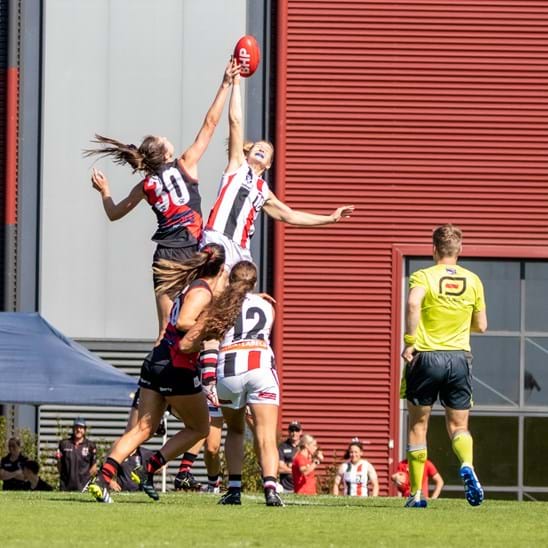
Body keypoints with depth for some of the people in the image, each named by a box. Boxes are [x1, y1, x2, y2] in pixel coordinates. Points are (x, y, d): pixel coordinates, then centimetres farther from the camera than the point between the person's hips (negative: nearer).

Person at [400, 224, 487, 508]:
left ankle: (417, 492, 9)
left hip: (426, 356, -2)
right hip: (459, 357, 2)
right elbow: (480, 325, 11)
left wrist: (409, 341, -18)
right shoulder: (473, 281, 6)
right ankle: (467, 465, -24)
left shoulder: (423, 276, -4)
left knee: (418, 425, 10)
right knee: (458, 426, 8)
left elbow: (413, 303, -25)